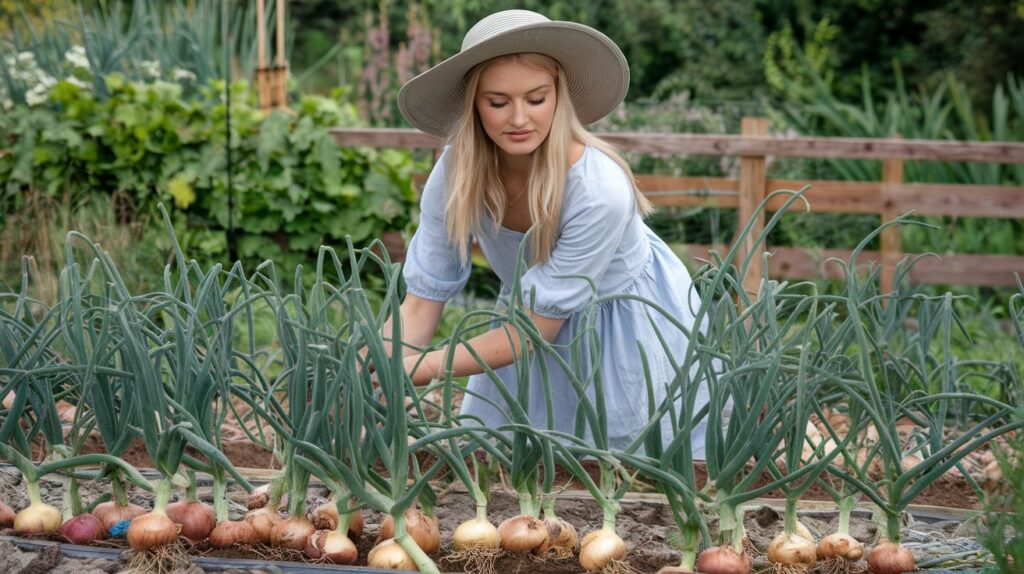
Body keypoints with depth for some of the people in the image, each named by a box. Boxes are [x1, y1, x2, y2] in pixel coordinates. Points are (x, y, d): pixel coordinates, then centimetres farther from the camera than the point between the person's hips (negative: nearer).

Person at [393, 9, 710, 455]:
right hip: (534, 318, 4)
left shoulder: (600, 190, -37)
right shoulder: (455, 174, -25)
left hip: (630, 331, -4)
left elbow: (538, 327, -30)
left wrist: (413, 369, -35)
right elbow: (421, 303, -18)